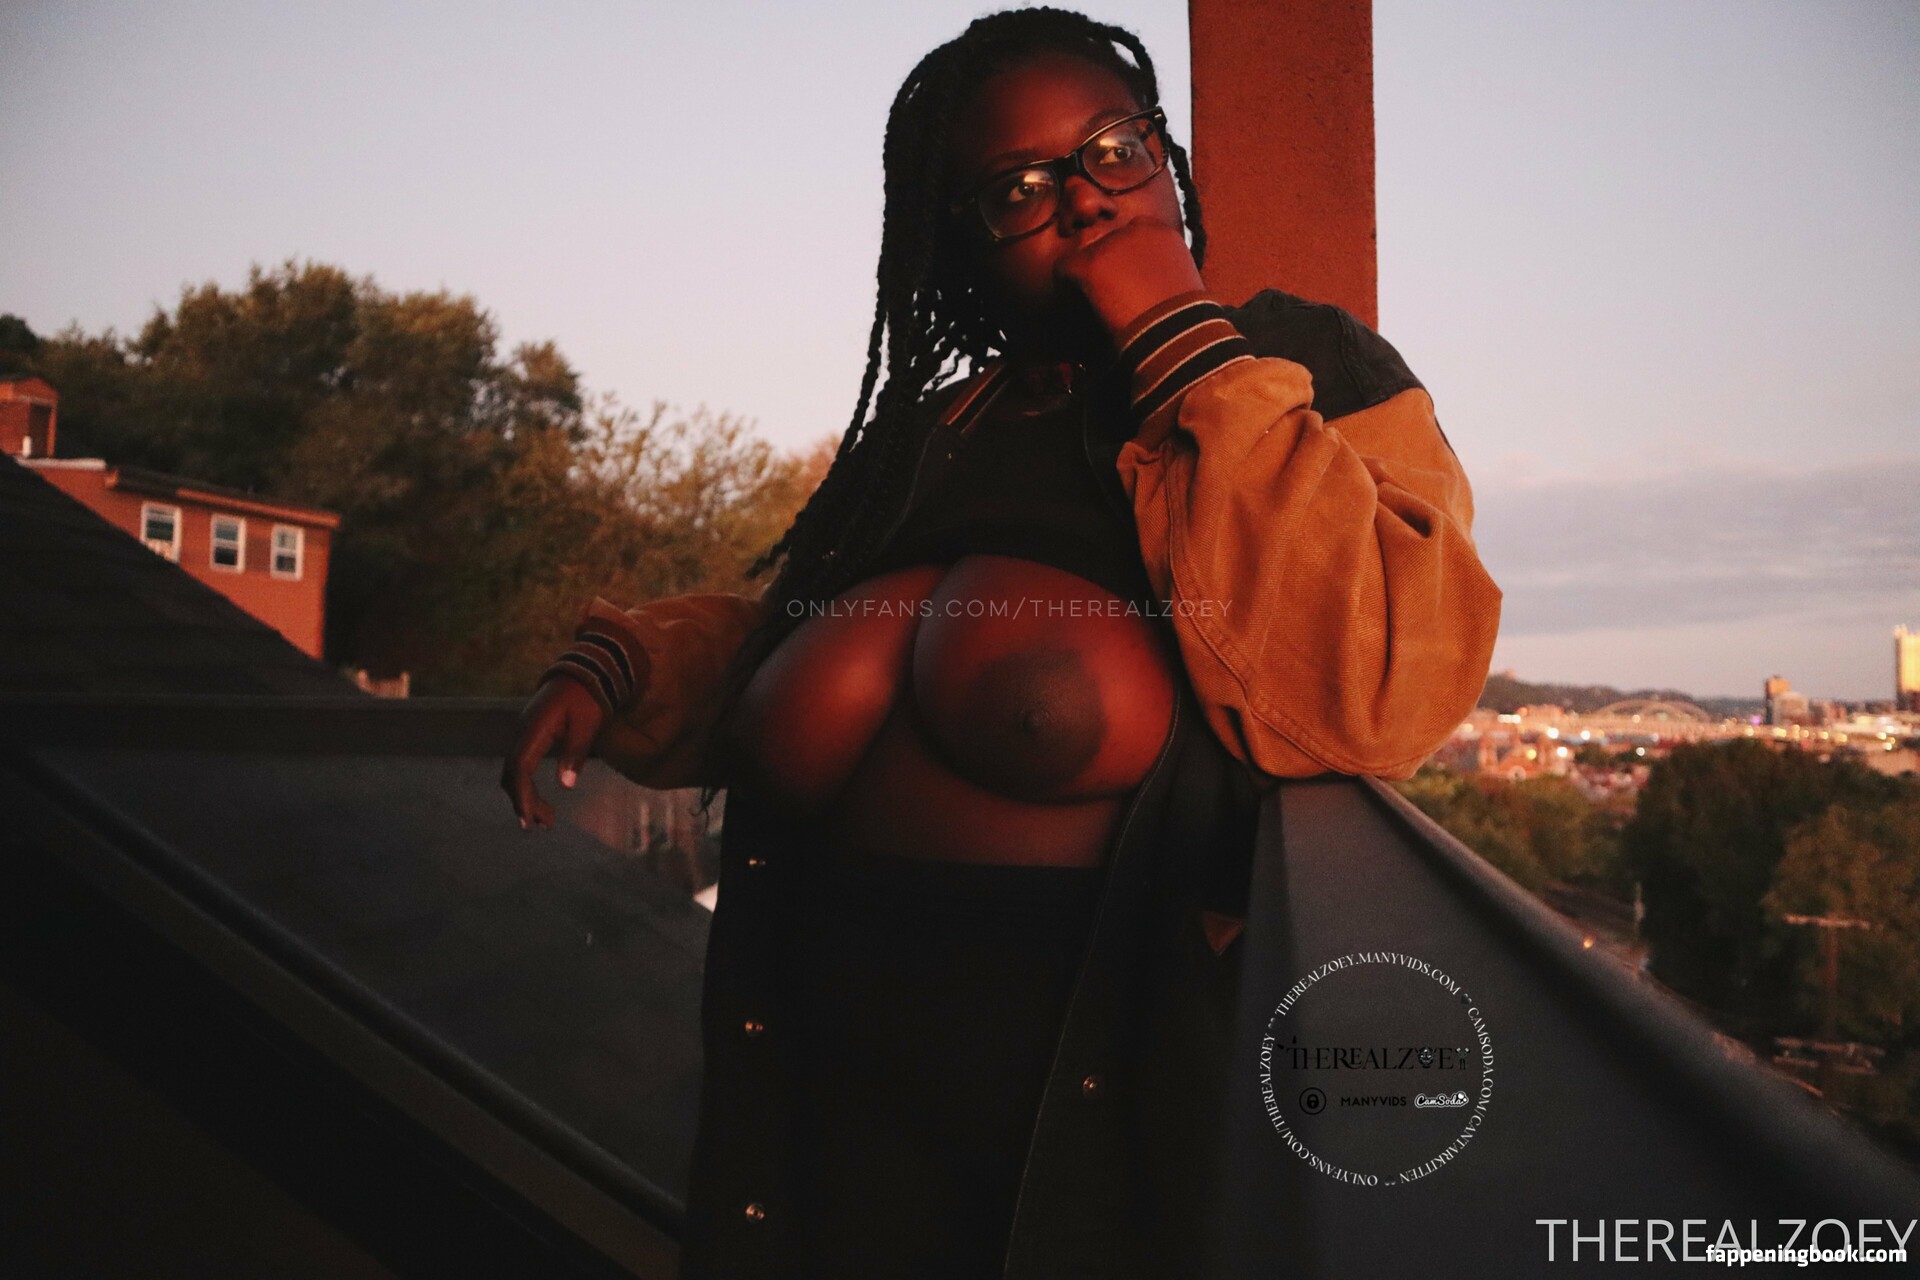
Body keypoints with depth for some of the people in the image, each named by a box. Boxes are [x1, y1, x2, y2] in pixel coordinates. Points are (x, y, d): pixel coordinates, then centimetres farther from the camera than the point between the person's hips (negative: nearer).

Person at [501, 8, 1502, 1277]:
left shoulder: (1313, 372, -1)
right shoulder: (936, 426, 13)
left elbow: (1377, 689, -20)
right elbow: (794, 631, 22)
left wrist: (1187, 348, -16)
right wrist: (621, 664, 3)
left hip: (1118, 1041, -4)